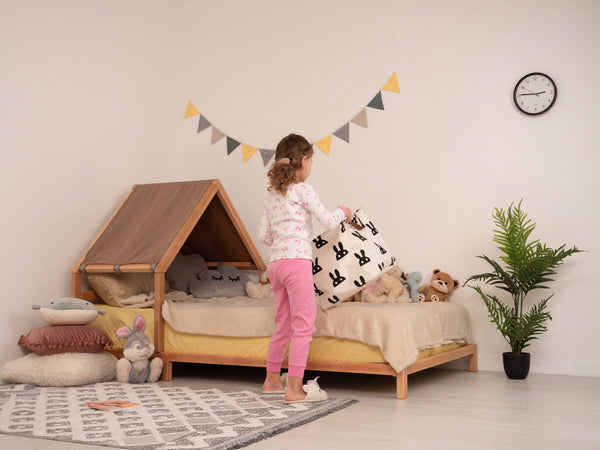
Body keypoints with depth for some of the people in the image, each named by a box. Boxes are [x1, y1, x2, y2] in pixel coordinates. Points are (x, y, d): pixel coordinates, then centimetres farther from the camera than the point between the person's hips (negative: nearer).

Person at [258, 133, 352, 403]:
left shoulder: (271, 194, 15)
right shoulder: (303, 190, -6)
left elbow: (263, 234, 16)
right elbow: (327, 221, -8)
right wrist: (342, 211, 11)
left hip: (275, 263, 8)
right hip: (297, 262, -8)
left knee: (283, 325, 18)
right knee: (304, 325, -5)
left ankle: (272, 380, 27)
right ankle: (295, 388, -6)